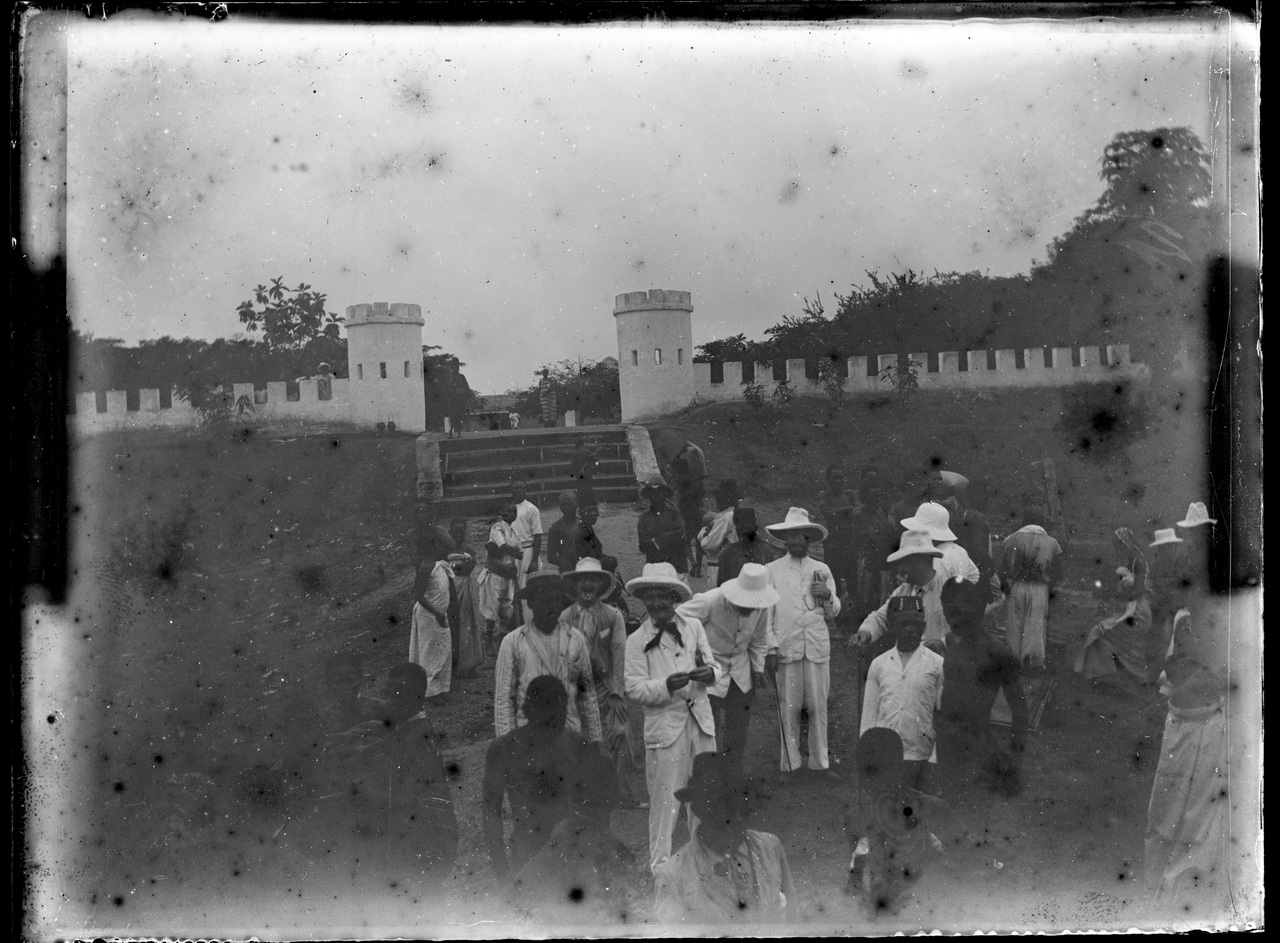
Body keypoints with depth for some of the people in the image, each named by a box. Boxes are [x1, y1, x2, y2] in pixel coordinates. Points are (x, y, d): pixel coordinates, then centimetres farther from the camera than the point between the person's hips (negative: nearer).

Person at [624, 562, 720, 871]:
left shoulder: (693, 626, 9)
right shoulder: (636, 641, -1)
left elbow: (714, 666, 11)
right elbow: (634, 688, -7)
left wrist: (709, 673, -12)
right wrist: (666, 685, -22)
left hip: (700, 719, 4)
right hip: (664, 725, -4)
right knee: (665, 799, -2)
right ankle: (659, 864, 10)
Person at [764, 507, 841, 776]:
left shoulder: (822, 570, 14)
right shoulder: (773, 570, 7)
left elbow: (833, 613, 17)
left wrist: (827, 595, -4)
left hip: (817, 648, 2)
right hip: (786, 648, -2)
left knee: (818, 707, 4)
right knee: (788, 708, 0)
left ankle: (820, 762, 14)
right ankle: (791, 763, 8)